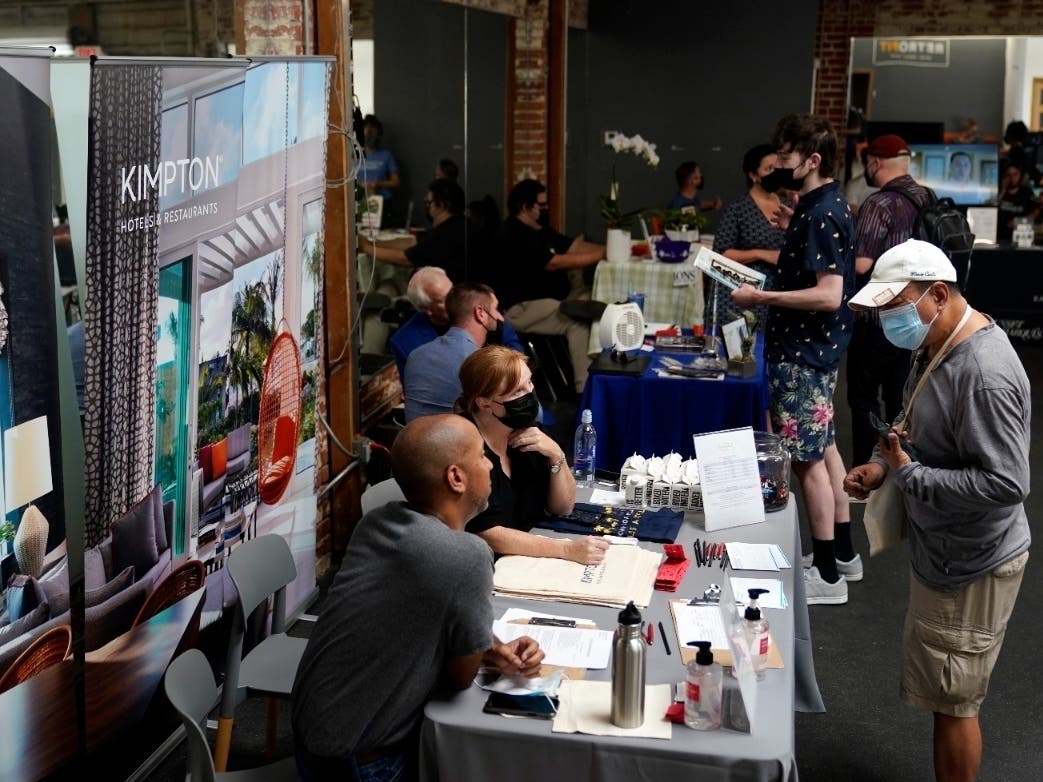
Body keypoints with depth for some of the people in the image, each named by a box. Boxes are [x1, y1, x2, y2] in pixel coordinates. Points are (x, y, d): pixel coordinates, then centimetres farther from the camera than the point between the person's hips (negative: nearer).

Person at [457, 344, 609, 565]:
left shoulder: (525, 428, 0)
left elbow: (562, 507, 6)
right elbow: (488, 535, -24)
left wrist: (555, 454, -11)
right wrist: (568, 549, -27)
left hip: (527, 558, 7)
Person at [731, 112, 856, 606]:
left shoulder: (822, 215, -21)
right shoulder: (821, 205, 10)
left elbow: (828, 294, -28)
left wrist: (761, 297, -23)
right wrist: (794, 231, 12)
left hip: (805, 352, -11)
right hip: (813, 347, 11)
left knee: (808, 458, -4)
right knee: (823, 448, 18)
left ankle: (826, 575, 5)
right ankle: (841, 550, 30)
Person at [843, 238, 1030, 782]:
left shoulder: (984, 373, -28)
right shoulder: (937, 346, 3)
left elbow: (1005, 484, -29)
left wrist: (908, 476, -23)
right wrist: (883, 464, 0)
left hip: (970, 565, -10)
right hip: (941, 550, 10)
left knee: (953, 702, 5)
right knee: (944, 694, 22)